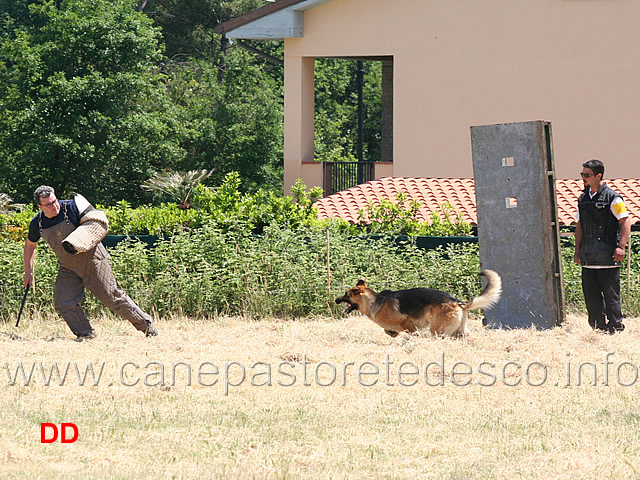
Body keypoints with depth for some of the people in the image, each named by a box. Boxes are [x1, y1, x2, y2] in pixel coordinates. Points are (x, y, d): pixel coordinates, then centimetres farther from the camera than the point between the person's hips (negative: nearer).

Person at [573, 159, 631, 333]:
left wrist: (621, 247, -17)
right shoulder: (583, 199, 14)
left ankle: (615, 328, 3)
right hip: (588, 257, 6)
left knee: (611, 294, -4)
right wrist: (577, 250, 14)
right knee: (590, 293, 5)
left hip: (608, 257, -6)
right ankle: (599, 327, 14)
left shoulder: (612, 198, -6)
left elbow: (626, 221, -8)